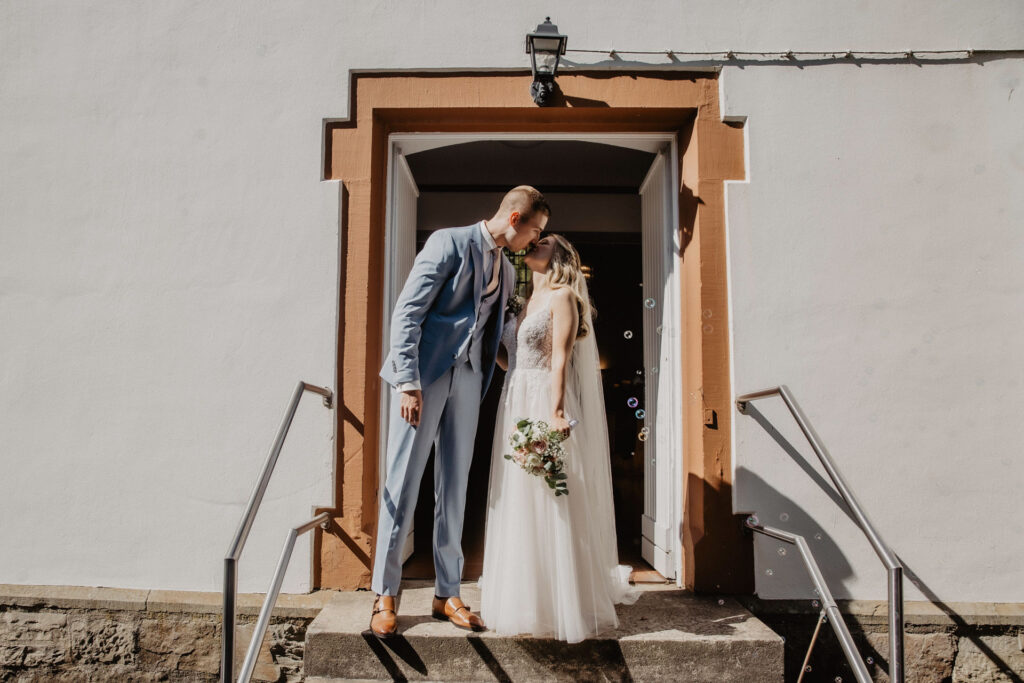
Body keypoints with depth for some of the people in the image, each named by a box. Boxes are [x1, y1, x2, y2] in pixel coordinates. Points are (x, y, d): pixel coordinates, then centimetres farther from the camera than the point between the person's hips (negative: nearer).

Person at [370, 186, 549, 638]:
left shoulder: (507, 270, 17)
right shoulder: (450, 243, -5)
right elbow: (407, 312, -12)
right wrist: (409, 383, -18)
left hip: (467, 379, 6)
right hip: (425, 374, -6)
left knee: (454, 487, 8)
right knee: (403, 483, -1)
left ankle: (447, 595, 18)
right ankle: (385, 596, 10)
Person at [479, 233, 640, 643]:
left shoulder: (563, 297, -2)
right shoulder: (524, 303, 20)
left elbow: (560, 360, -14)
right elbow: (507, 358, 16)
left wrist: (555, 412, -23)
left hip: (544, 405, -7)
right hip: (514, 406, 8)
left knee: (549, 506, -4)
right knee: (517, 504, 10)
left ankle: (560, 605, 5)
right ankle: (522, 599, 21)